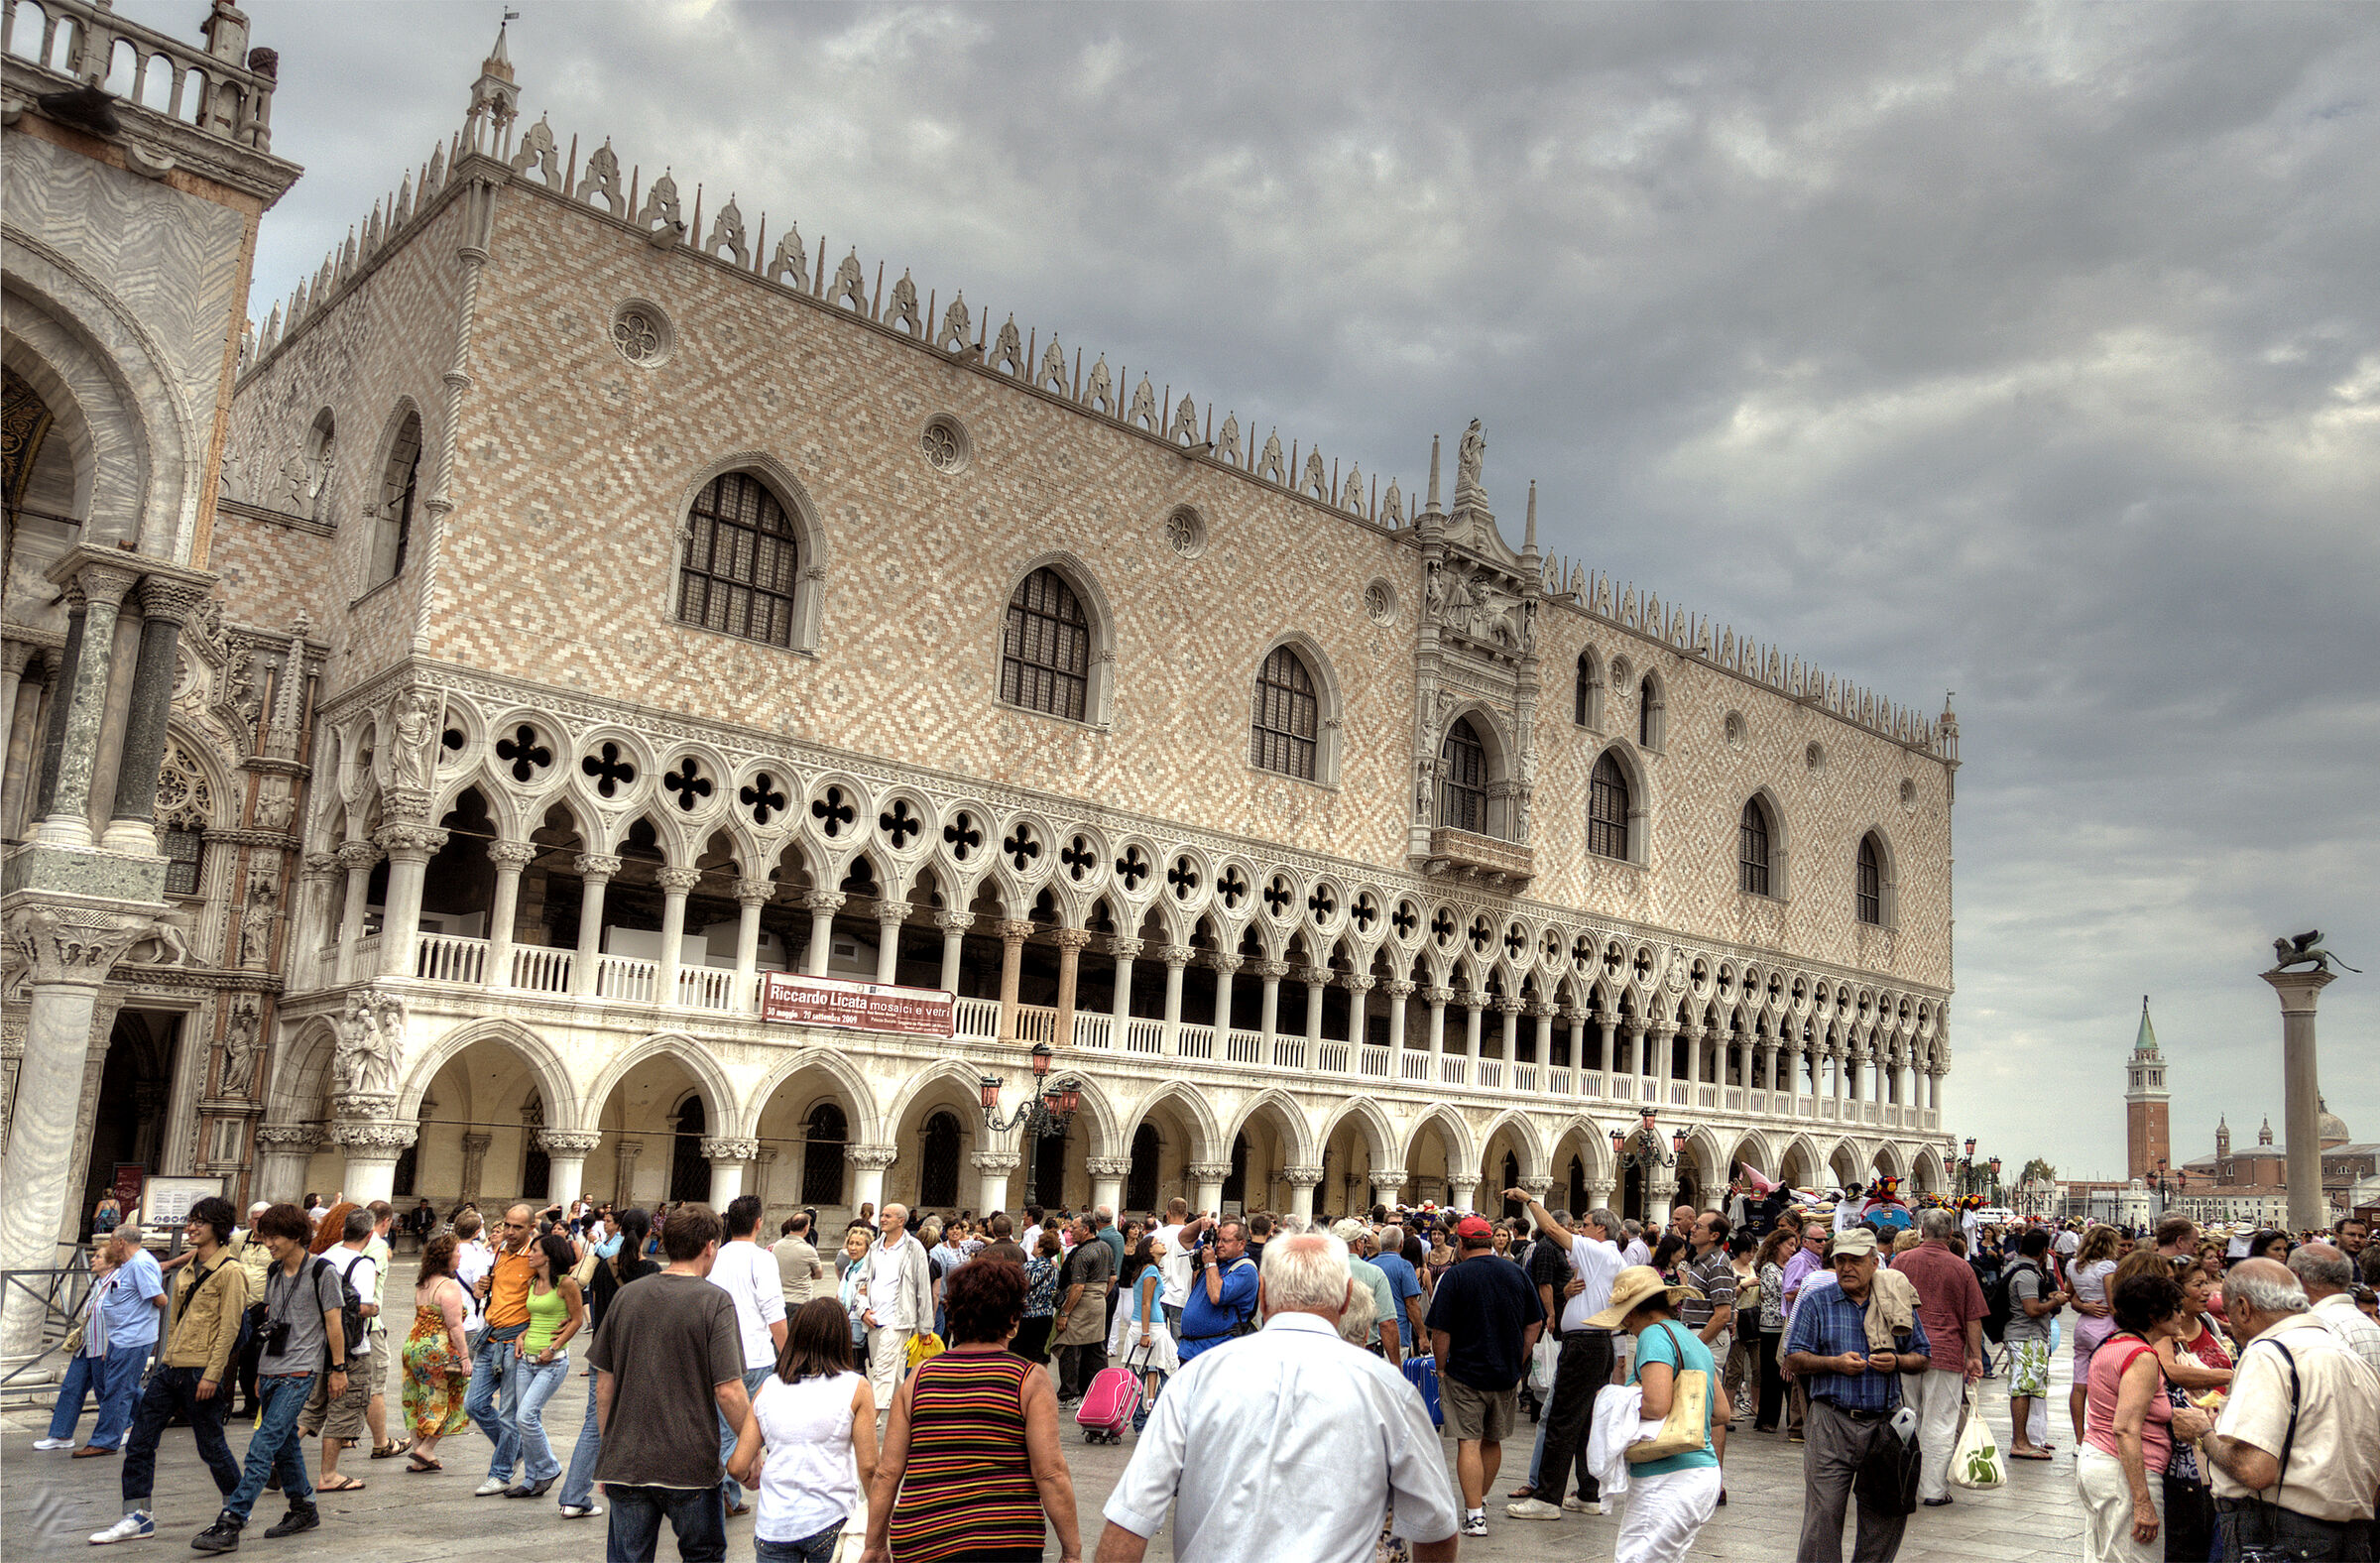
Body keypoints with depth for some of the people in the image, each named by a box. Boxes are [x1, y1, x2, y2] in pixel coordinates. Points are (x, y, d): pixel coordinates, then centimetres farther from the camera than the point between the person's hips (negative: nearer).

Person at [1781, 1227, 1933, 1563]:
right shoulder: (1816, 1302, 4)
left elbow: (1924, 1356, 15)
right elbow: (1793, 1360, 1)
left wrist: (1897, 1362, -6)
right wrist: (1835, 1363, -14)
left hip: (1884, 1423, 2)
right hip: (1832, 1423, -2)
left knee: (1888, 1512, 6)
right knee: (1824, 1512, -5)